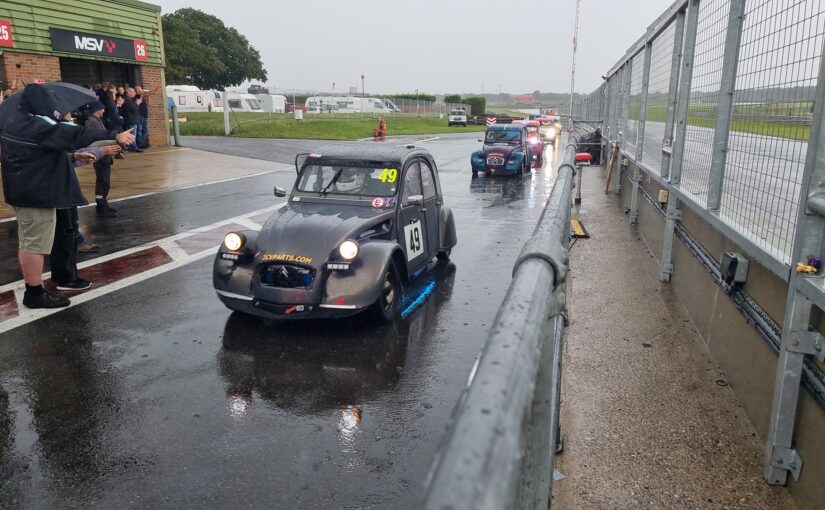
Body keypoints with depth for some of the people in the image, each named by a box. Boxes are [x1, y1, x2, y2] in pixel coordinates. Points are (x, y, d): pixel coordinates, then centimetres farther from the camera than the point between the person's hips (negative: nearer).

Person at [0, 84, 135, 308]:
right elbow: (76, 134, -25)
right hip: (36, 193, -11)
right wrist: (115, 135, -27)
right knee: (35, 244, -4)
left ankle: (31, 289, 25)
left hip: (21, 191, 11)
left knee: (27, 243, 16)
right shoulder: (37, 124, -18)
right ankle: (35, 293, 4)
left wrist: (73, 155, 23)